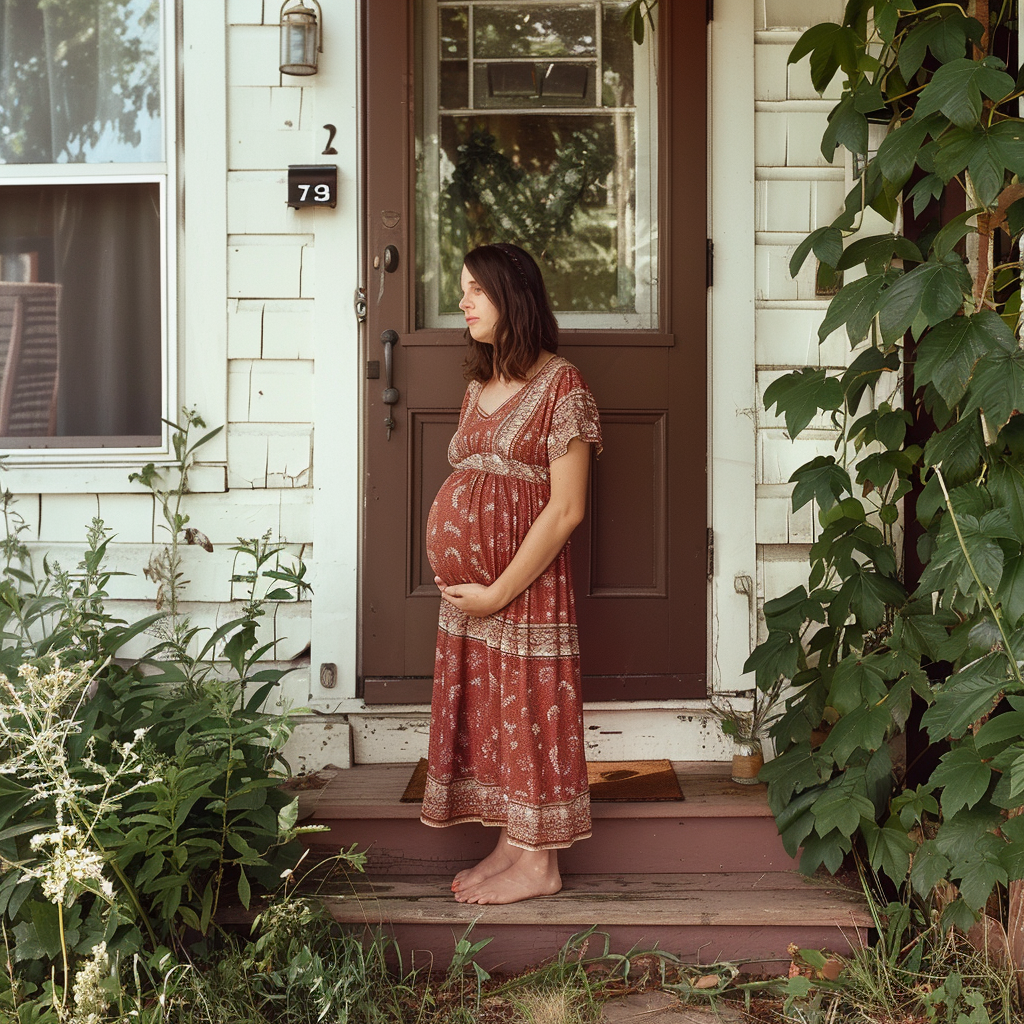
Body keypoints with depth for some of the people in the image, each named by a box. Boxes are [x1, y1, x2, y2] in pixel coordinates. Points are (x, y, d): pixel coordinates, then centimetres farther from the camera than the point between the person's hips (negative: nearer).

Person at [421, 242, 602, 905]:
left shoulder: (560, 384, -12)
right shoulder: (481, 385, 12)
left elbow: (566, 509, -16)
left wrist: (498, 591, -17)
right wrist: (457, 575, 4)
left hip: (527, 584, -8)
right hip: (469, 589, 8)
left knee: (529, 711, 1)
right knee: (485, 712, 12)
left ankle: (539, 864, 13)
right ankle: (511, 844, 25)